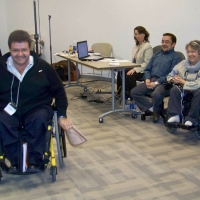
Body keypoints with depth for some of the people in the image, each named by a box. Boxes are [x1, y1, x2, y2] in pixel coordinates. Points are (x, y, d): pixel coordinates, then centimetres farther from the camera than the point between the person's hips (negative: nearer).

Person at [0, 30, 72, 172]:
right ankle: (15, 160, -18)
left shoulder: (43, 67, 0)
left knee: (39, 119, -34)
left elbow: (59, 91, 8)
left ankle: (35, 160, -22)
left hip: (37, 109, 0)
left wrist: (62, 116, 1)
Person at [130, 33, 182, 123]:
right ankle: (151, 108, -6)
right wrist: (147, 79, -1)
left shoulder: (176, 57, 1)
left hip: (163, 82, -6)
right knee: (134, 92, -14)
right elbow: (147, 69, 21)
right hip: (151, 81, 6)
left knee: (156, 94, -36)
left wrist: (157, 82, -18)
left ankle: (155, 109, -2)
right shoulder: (156, 55, 23)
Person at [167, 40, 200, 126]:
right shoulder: (183, 64, 6)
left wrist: (183, 82, -16)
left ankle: (191, 119, -24)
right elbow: (170, 76, 9)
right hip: (184, 88, 4)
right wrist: (174, 79, -14)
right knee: (174, 89, -26)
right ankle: (174, 115, -21)